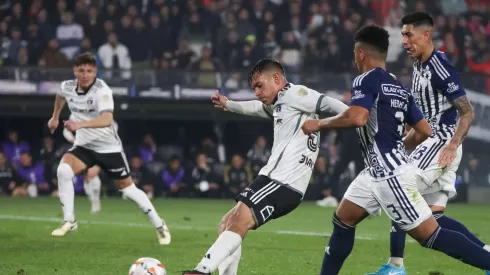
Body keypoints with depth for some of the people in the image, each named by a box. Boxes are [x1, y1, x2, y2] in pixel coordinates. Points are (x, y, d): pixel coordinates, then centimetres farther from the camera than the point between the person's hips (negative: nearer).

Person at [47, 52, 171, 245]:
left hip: (108, 147, -4)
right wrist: (55, 117, 29)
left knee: (128, 188, 3)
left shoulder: (102, 90, -26)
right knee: (63, 171, -23)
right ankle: (69, 221, -11)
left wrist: (80, 124, -57)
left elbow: (107, 120, -44)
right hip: (84, 145, 4)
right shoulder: (67, 87, -7)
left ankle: (159, 226, 20)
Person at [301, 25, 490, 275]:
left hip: (390, 174, -10)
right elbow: (424, 131, 15)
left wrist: (319, 124, -12)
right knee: (342, 221, 15)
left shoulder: (366, 80, -10)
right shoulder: (399, 88, 14)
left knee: (431, 236, -8)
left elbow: (357, 118, -26)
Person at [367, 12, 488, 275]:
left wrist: (452, 146, -26)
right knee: (435, 216, 8)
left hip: (441, 143, -10)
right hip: (432, 142, 10)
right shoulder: (419, 65, 12)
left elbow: (467, 112, -17)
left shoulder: (440, 68, -17)